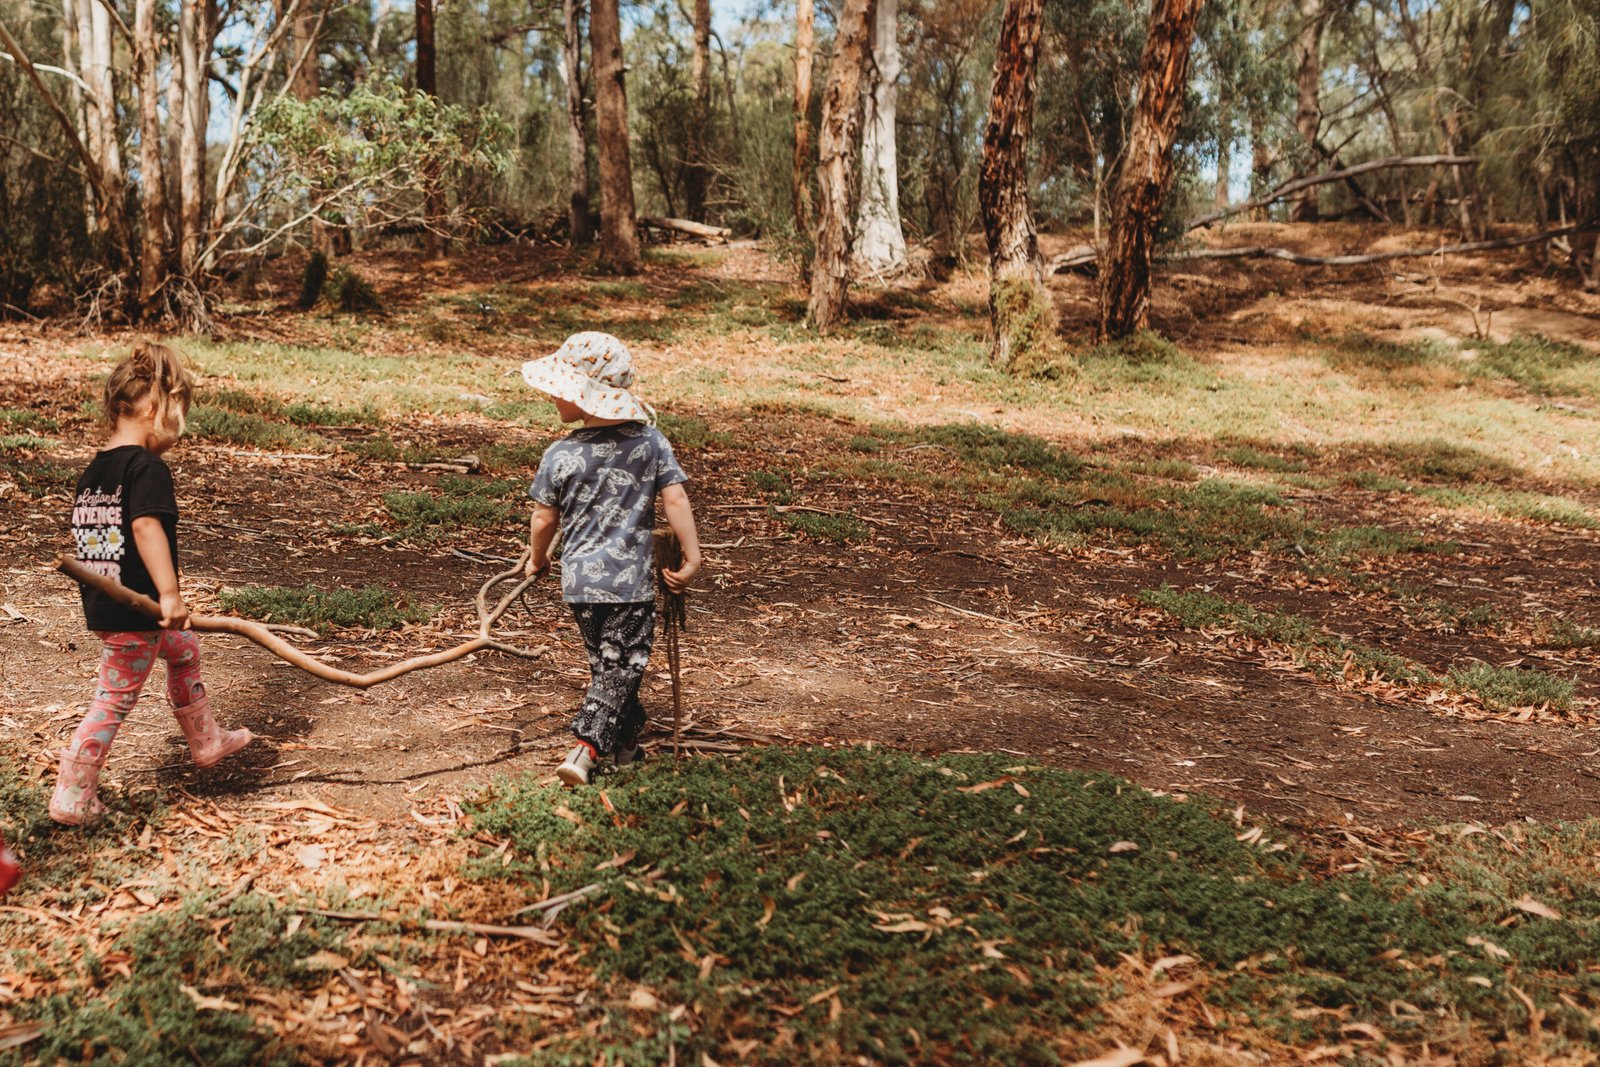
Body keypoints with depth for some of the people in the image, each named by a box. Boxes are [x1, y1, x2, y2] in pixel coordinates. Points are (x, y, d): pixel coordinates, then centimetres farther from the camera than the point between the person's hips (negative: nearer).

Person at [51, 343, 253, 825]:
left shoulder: (94, 469, 9)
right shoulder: (147, 468, -18)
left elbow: (82, 531, 15)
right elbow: (146, 525, -31)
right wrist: (170, 592, -32)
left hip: (102, 602, 9)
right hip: (134, 611, -9)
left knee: (185, 650, 24)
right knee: (115, 700, 8)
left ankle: (206, 740, 36)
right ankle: (71, 798, 17)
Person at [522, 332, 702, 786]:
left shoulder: (561, 455, -7)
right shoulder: (650, 441, -4)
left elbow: (544, 518, 2)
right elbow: (676, 500, -8)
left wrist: (538, 559, 21)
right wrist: (692, 559, -1)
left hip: (580, 578, 1)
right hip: (632, 579, -1)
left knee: (605, 663, 19)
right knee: (621, 668, 3)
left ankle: (628, 740, 30)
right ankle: (585, 750, -8)